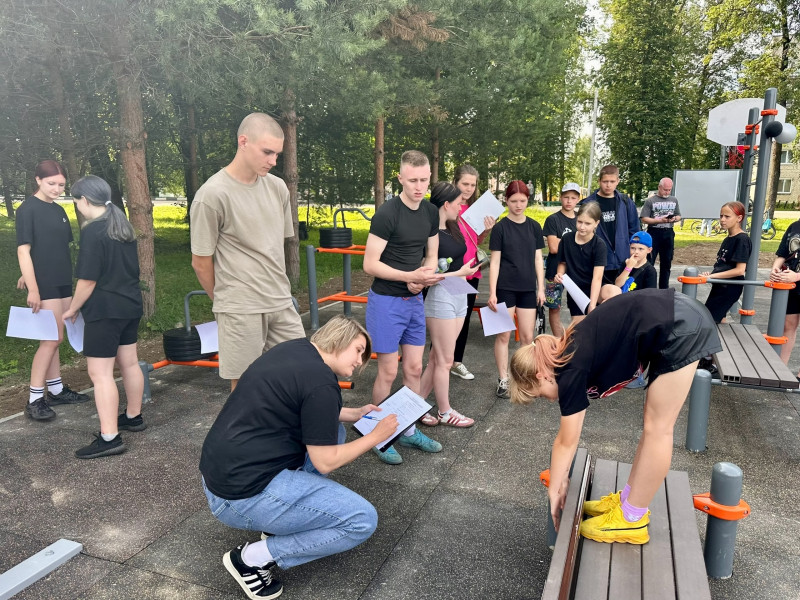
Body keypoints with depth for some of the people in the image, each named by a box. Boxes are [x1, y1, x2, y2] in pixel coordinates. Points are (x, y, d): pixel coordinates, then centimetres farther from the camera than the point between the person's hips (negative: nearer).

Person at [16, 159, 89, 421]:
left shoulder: (58, 210, 12)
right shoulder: (27, 209, -9)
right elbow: (23, 250, -14)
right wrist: (33, 288, -18)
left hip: (63, 283, 7)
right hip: (44, 285, -7)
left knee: (52, 339, 13)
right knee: (52, 339, -7)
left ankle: (56, 390, 23)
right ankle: (34, 400, 1)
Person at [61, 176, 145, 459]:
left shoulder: (92, 232, -17)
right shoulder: (124, 226, 9)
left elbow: (88, 280, -17)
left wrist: (73, 309, -3)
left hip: (104, 311, -9)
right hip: (130, 305, 9)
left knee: (100, 373, -4)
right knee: (129, 363, 18)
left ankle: (109, 438, -3)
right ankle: (133, 417, 31)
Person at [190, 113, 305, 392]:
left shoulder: (277, 187, 5)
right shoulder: (212, 195, -12)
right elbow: (201, 262, -4)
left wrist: (276, 288, 17)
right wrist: (227, 299, 9)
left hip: (282, 303, 6)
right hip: (240, 309, -5)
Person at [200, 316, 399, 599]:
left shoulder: (295, 348, 7)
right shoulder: (322, 382, -19)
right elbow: (325, 462, -11)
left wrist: (354, 414, 19)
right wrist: (376, 435, 1)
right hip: (244, 494, -10)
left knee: (331, 430, 20)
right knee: (363, 520, -5)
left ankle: (284, 517, 18)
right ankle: (253, 558, 1)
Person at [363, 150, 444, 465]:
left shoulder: (431, 213, 5)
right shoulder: (387, 213, -16)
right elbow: (370, 264, -18)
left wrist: (423, 277, -9)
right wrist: (410, 276, -26)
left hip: (415, 300, 6)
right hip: (386, 301, -6)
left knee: (414, 368, 12)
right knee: (388, 372, 1)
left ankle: (409, 430, 29)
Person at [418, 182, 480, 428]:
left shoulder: (453, 227, 8)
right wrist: (459, 273, -19)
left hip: (459, 295, 8)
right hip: (440, 296, -8)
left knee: (437, 357, 12)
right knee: (444, 361, 5)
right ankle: (445, 412, 21)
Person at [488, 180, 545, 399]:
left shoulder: (534, 226, 6)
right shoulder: (500, 227, -4)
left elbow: (538, 259, 9)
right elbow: (494, 261, -5)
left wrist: (541, 288, 4)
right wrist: (492, 293, -10)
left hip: (528, 289, 3)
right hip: (505, 288, -3)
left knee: (528, 336, 7)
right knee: (504, 335, 2)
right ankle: (503, 379, 12)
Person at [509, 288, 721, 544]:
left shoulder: (570, 372, -11)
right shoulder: (571, 356, 12)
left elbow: (566, 442, -1)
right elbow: (567, 438, 20)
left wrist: (554, 492, 10)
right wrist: (562, 477, 23)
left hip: (680, 329, -9)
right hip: (683, 319, 9)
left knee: (657, 427, 0)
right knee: (654, 423, 14)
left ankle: (631, 520, 12)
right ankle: (629, 499, 26)